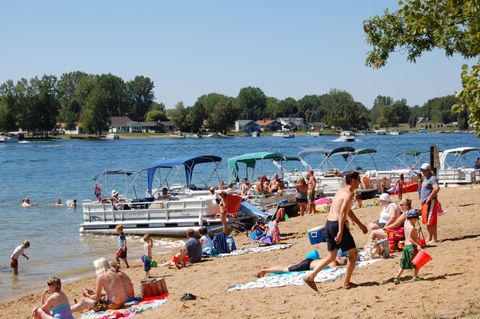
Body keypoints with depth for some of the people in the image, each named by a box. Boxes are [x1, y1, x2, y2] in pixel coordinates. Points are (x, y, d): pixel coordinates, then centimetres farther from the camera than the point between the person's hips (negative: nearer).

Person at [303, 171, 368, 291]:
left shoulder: (342, 191, 19)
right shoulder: (349, 194, -11)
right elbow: (342, 213, -23)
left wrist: (360, 225, 35)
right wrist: (340, 232, -28)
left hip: (328, 224, 9)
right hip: (337, 225, -9)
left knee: (332, 256, 17)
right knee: (353, 253, 7)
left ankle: (310, 277, 7)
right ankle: (347, 283, 9)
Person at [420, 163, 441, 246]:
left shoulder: (432, 178, -13)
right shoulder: (425, 178, 18)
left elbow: (436, 188, -29)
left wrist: (429, 197, -24)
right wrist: (422, 198, 19)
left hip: (430, 202, -10)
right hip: (424, 202, 10)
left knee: (431, 221, -10)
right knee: (427, 221, 14)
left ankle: (434, 239, -8)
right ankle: (430, 238, 22)